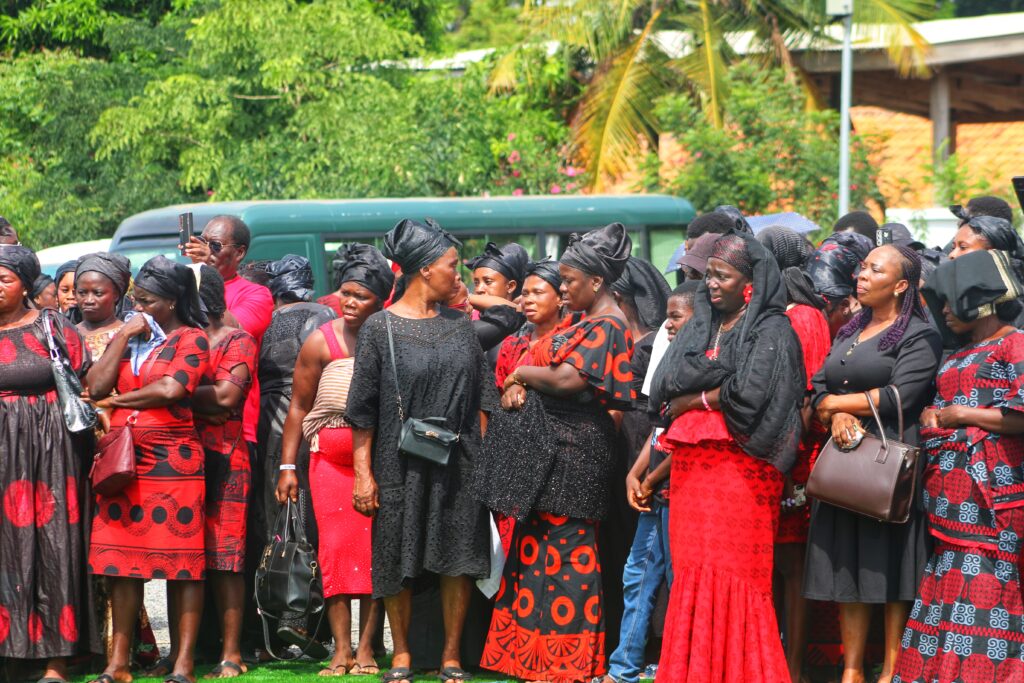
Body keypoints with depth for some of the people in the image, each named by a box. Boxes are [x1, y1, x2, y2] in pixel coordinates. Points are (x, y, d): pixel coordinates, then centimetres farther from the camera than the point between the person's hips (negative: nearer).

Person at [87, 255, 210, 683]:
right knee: (121, 560, 2)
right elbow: (97, 386, 5)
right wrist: (123, 336, 1)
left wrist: (117, 400, -1)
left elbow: (172, 388, -14)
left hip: (174, 461, -5)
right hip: (121, 459, 5)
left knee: (182, 560, -3)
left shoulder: (191, 339, 2)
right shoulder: (127, 338, 18)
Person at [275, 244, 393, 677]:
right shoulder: (321, 341, 4)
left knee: (375, 547, -2)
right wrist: (287, 466, 3)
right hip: (331, 456, 0)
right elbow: (298, 407, 7)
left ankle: (366, 648, 3)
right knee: (336, 545, -5)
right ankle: (341, 649, -2)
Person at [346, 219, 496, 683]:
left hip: (458, 464, 3)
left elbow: (481, 398, 11)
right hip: (401, 465, -3)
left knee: (458, 559, 1)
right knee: (399, 561, 3)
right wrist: (363, 472, -9)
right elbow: (363, 409, -4)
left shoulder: (459, 325, 9)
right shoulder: (380, 328, -3)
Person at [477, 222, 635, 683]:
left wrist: (521, 374, -8)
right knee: (537, 542, 10)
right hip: (549, 443, 10)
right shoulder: (586, 321, 17)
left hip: (571, 448, -10)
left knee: (566, 546, -6)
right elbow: (548, 365, 17)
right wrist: (520, 385, -5)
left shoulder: (606, 327, -13)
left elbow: (567, 380, -24)